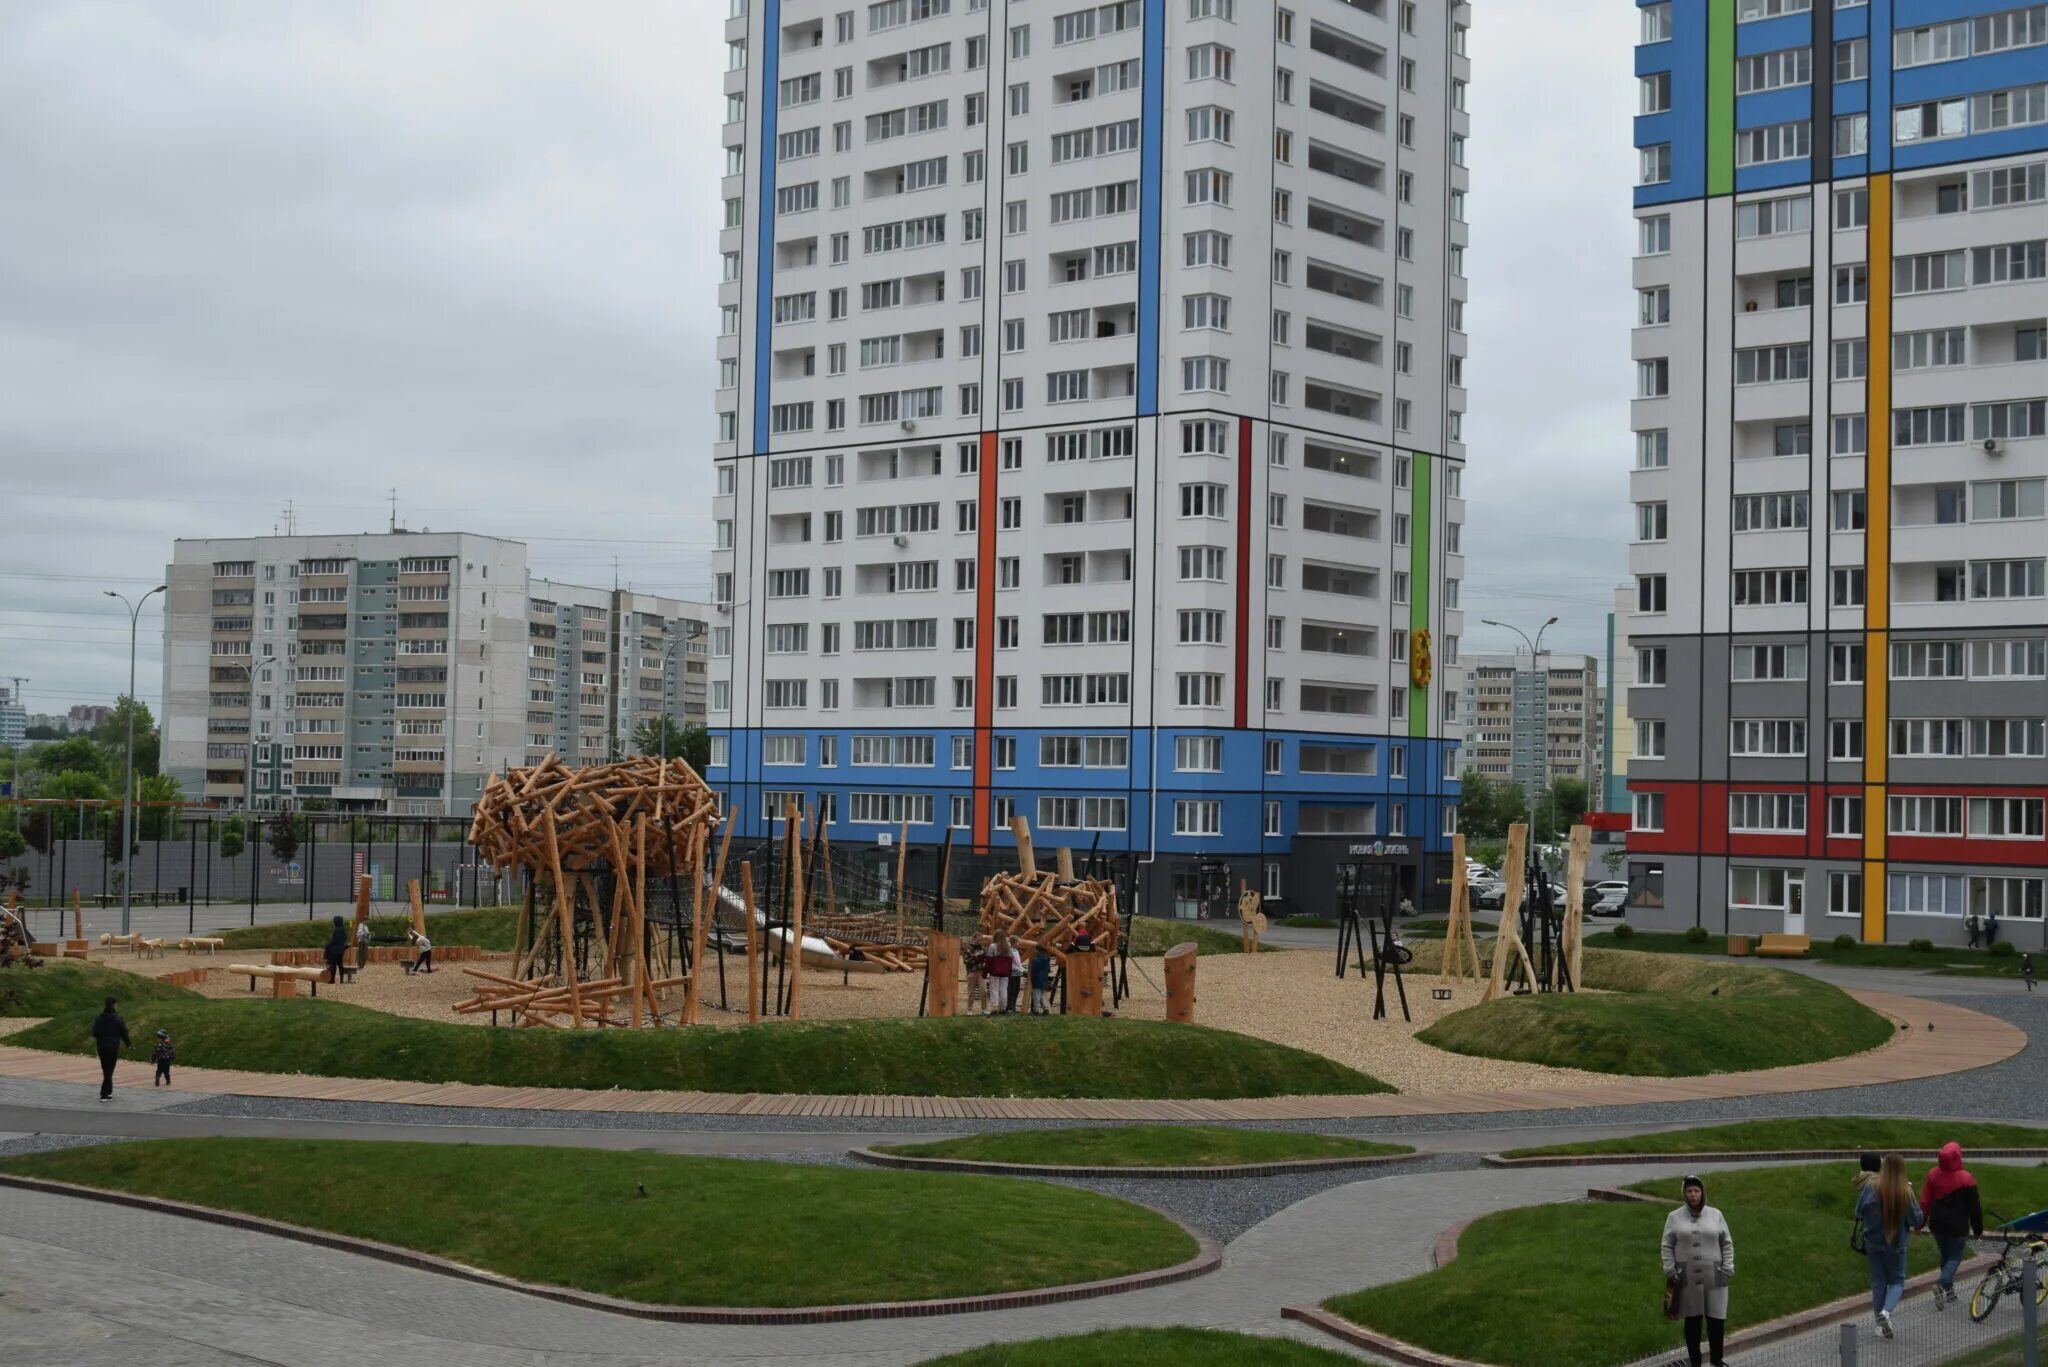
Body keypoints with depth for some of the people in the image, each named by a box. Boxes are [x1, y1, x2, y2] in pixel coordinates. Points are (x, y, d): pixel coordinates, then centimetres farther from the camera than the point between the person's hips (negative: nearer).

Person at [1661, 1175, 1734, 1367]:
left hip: (1714, 1277, 1)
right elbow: (1667, 1247, 2)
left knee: (1717, 1320, 0)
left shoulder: (1716, 1215, 4)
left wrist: (1728, 1269, 0)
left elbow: (1727, 1244, 7)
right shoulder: (1674, 1217, 1)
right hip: (1687, 1277, -1)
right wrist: (1670, 1272, -5)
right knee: (1692, 1320, 5)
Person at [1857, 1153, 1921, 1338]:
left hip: (1874, 1243, 1)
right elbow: (1916, 1219, -6)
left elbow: (1859, 1213, -5)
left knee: (1878, 1282, 14)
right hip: (1896, 1245, -1)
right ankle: (1887, 1311, -12)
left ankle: (1880, 1323, 19)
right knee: (1897, 1281, 15)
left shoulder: (1871, 1189, -13)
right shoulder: (1905, 1192, -15)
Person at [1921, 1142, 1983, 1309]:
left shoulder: (1933, 1175, -3)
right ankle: (1943, 1286, -18)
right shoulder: (1965, 1178, -14)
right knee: (1955, 1257, 5)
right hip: (1958, 1226, -4)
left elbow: (1925, 1201, 3)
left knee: (1945, 1255, 19)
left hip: (1937, 1225, 4)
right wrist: (1978, 1229, 1)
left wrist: (1920, 1223, 13)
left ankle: (1949, 1293, 25)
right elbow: (1974, 1206, -9)